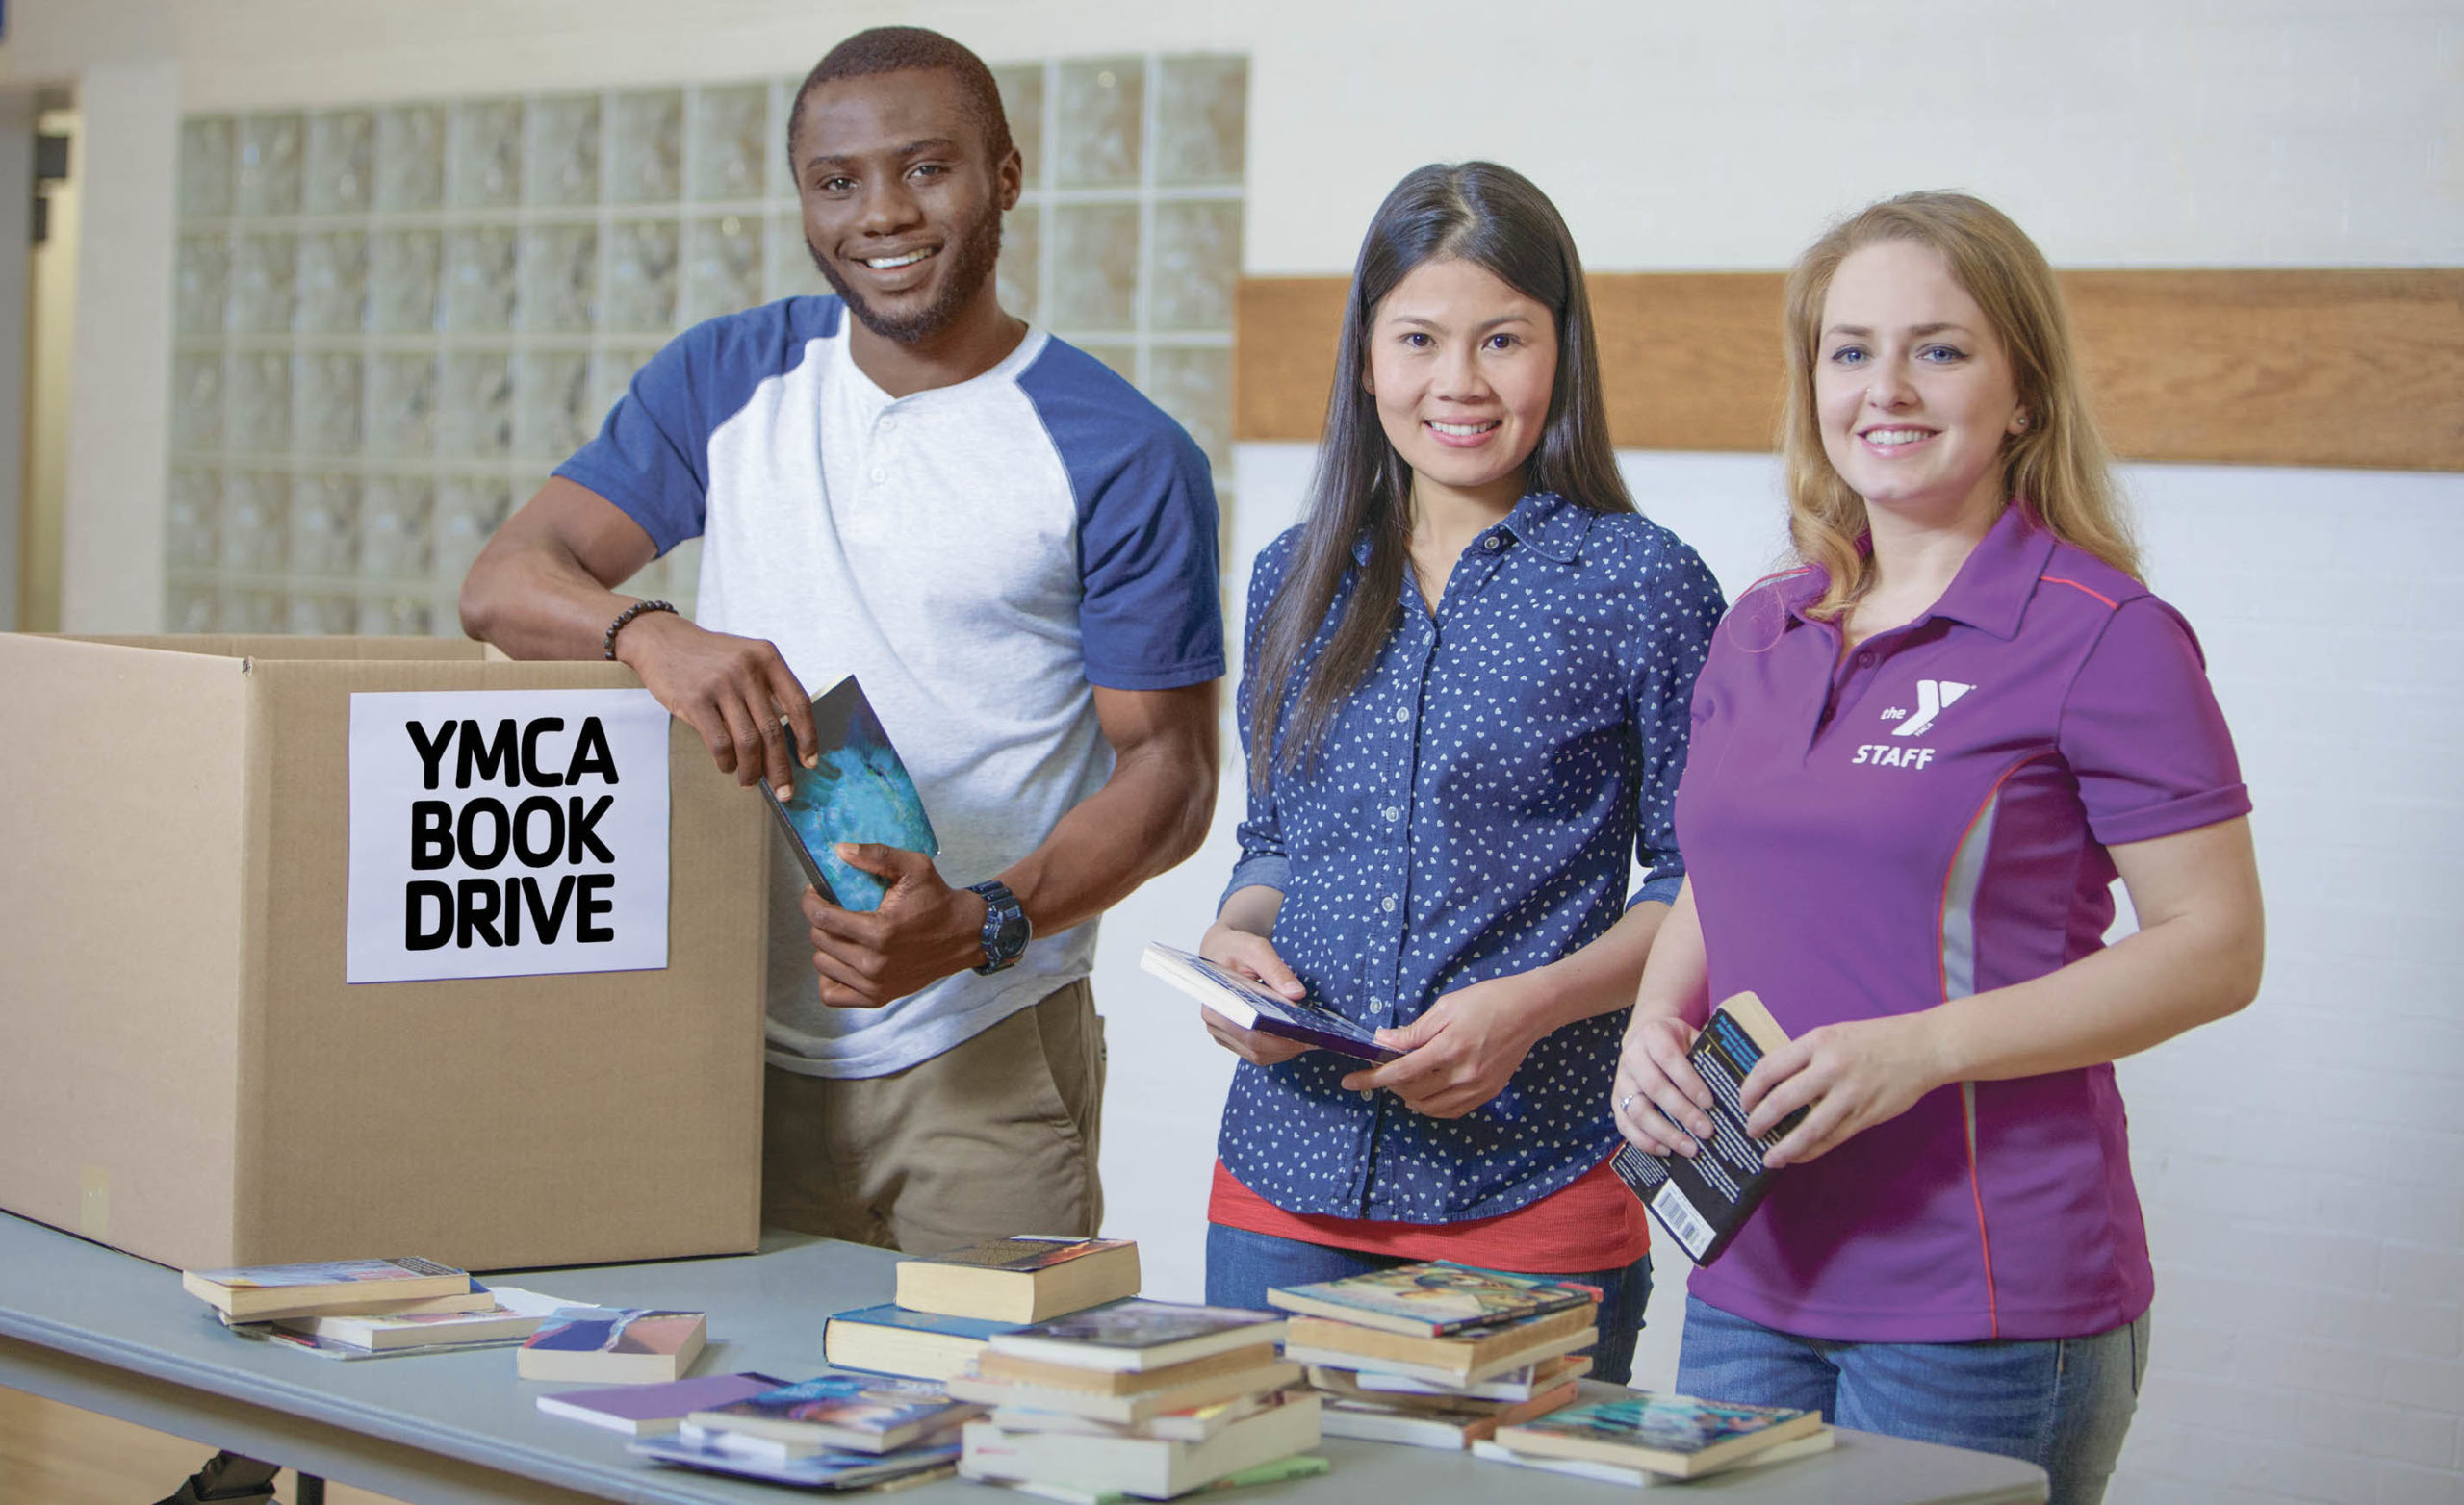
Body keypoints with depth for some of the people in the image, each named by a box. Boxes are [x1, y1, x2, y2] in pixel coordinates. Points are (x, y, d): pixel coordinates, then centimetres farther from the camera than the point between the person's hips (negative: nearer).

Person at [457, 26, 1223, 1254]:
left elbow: (1169, 770, -4)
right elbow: (502, 583, 0)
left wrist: (975, 925, -20)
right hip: (730, 1038, 3)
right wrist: (651, 635, -23)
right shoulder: (728, 380, 8)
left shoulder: (1122, 458, -4)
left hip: (978, 1061, -3)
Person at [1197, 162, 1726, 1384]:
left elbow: (1703, 881, -2)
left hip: (1532, 1189, -4)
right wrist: (1232, 941, -1)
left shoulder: (1640, 584, -3)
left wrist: (1532, 1004, -16)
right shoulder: (1297, 580, 11)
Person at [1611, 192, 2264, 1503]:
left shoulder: (2104, 638, -8)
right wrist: (1657, 1025, 0)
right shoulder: (1760, 636, 12)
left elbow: (2213, 950, -11)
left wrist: (1919, 1048, -19)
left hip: (1983, 1302, -6)